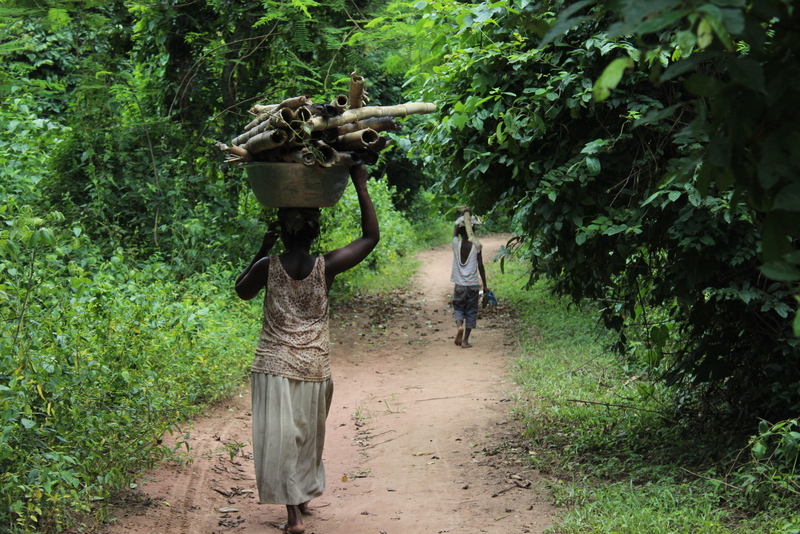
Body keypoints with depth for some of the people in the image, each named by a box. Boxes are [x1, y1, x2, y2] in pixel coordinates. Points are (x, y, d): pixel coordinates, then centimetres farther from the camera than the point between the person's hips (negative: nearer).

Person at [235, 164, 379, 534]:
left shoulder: (267, 267, -10)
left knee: (279, 437, 2)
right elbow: (371, 237, 3)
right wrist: (361, 186, 4)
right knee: (308, 437, 19)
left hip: (274, 367, -1)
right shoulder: (326, 267, -9)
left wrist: (263, 249, 10)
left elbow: (242, 290, 13)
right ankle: (304, 497, 34)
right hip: (315, 368, 2)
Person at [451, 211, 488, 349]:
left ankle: (459, 326, -14)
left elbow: (455, 231, 19)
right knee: (471, 312, 7)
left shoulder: (456, 243, -4)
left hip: (459, 284, 1)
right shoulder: (476, 246, -6)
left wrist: (464, 216, 26)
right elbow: (481, 267, -3)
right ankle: (465, 340, 4)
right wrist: (484, 285, 6)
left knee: (458, 308, 15)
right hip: (473, 285, -1)